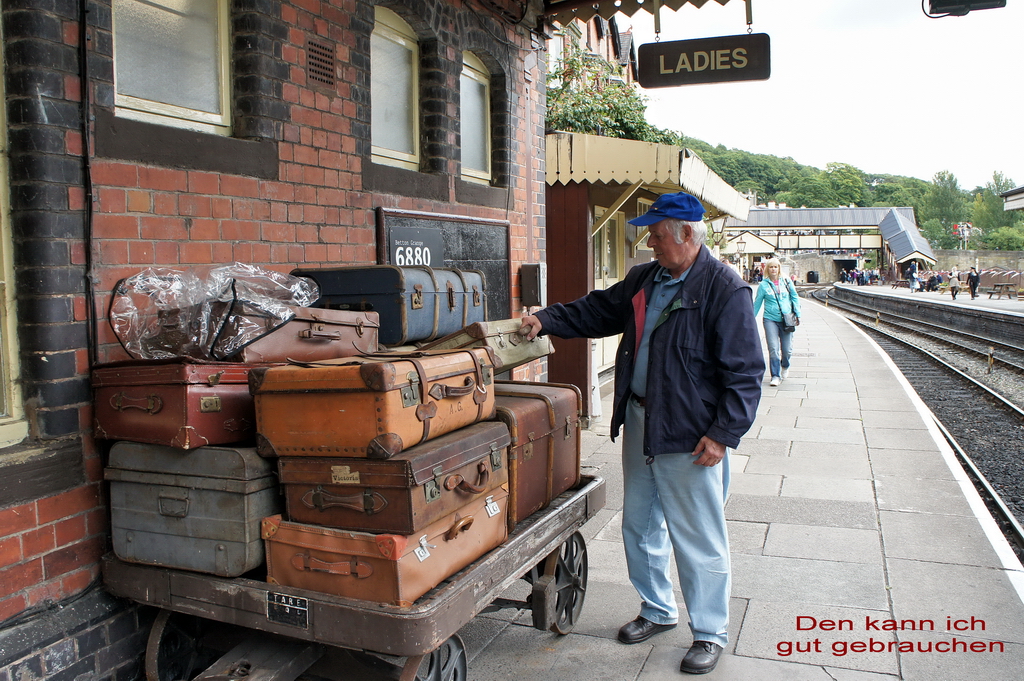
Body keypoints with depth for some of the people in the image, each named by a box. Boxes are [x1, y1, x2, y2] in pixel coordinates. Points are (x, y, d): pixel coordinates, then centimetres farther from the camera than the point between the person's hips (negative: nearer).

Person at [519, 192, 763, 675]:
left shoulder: (725, 290, -15)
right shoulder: (644, 279, 9)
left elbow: (744, 372, -16)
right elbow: (599, 310, 21)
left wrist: (724, 434, -19)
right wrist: (547, 320, 10)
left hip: (690, 436, -8)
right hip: (639, 422, 8)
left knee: (698, 539, 4)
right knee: (640, 526, 19)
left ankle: (710, 632, 23)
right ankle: (657, 610, 39)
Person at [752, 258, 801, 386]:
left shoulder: (786, 282, 6)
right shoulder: (763, 285, 1)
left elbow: (795, 298, 13)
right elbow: (757, 303, 8)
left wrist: (797, 314, 6)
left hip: (787, 320, 1)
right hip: (770, 320, -1)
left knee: (787, 350, 4)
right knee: (773, 349, -10)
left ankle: (785, 366, 36)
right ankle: (776, 376, 1)